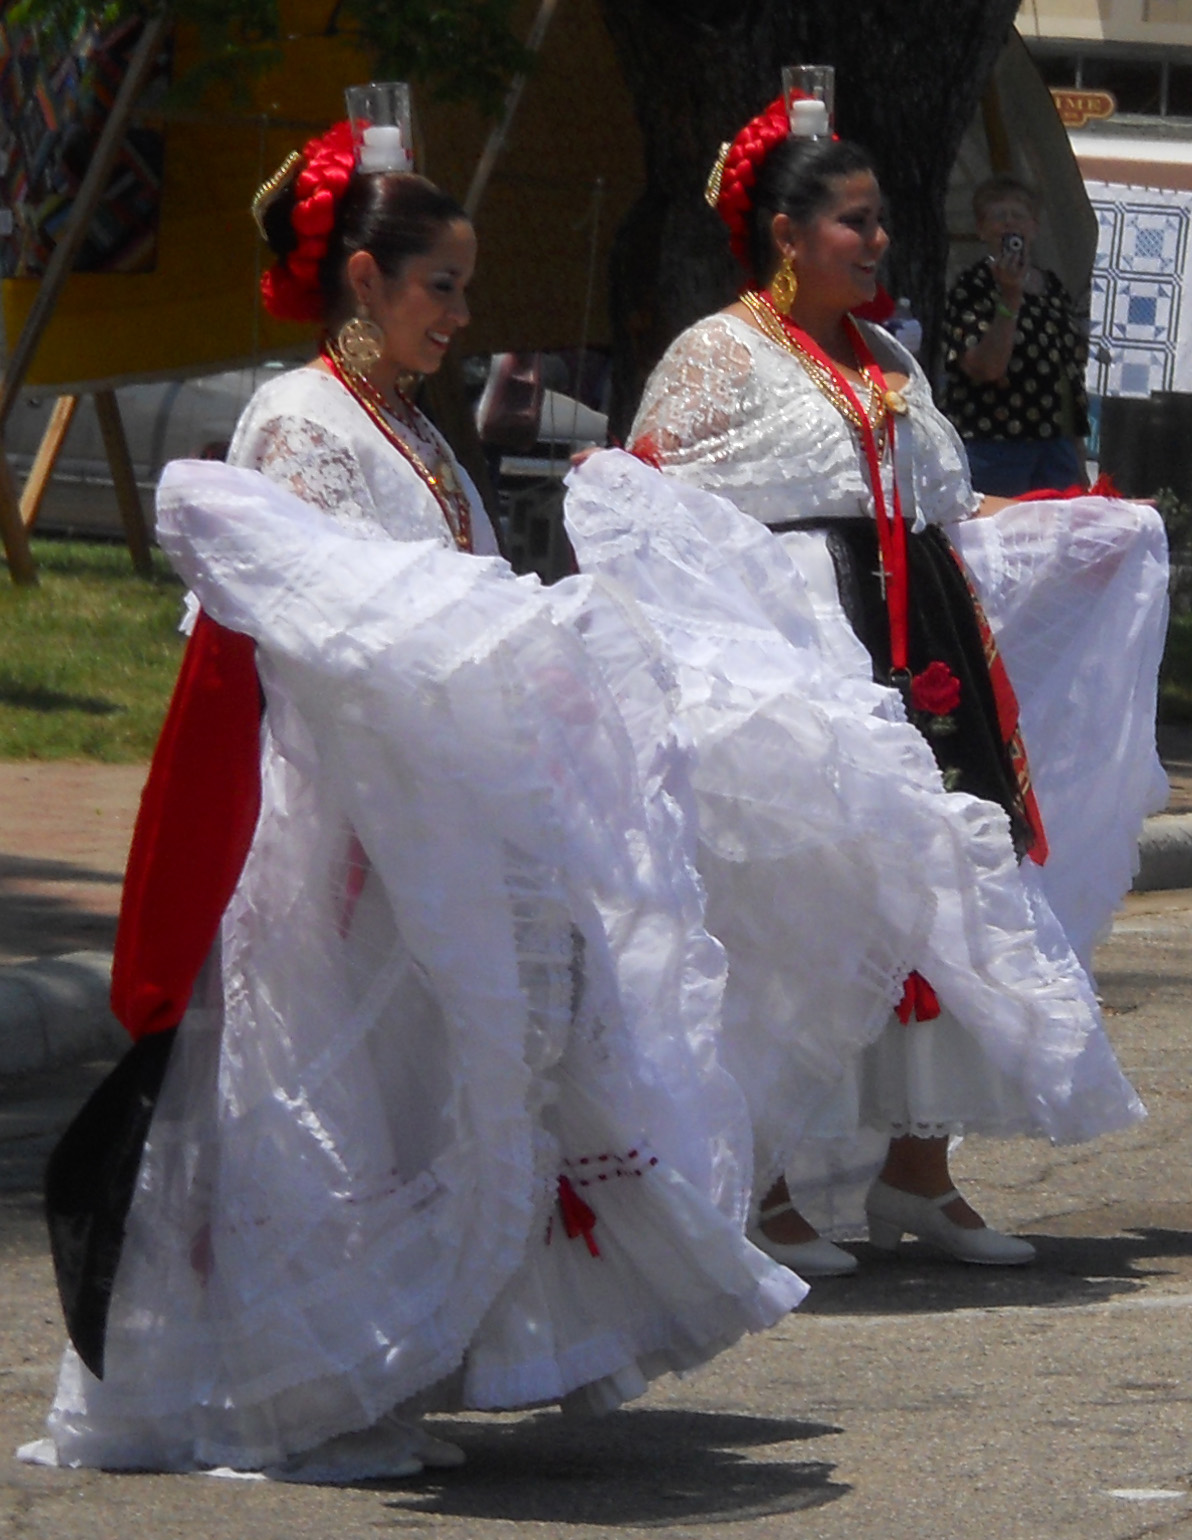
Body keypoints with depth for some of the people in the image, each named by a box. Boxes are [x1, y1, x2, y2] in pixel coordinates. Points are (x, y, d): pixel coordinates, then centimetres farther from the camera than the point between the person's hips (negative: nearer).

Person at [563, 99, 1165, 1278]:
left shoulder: (890, 365, 21)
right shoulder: (720, 356, -1)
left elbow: (950, 514, 30)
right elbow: (649, 509, -7)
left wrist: (1094, 533, 32)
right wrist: (603, 487, -29)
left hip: (923, 669, 8)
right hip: (795, 669, -8)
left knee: (932, 893, 6)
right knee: (792, 903, -8)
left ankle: (916, 1166, 14)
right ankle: (767, 1186, -1)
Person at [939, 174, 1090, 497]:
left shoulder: (1054, 289, 14)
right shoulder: (971, 289, -5)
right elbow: (985, 368, -19)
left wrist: (1079, 464, 20)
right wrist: (1010, 299, -22)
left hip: (1055, 444, 6)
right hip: (992, 443, -6)